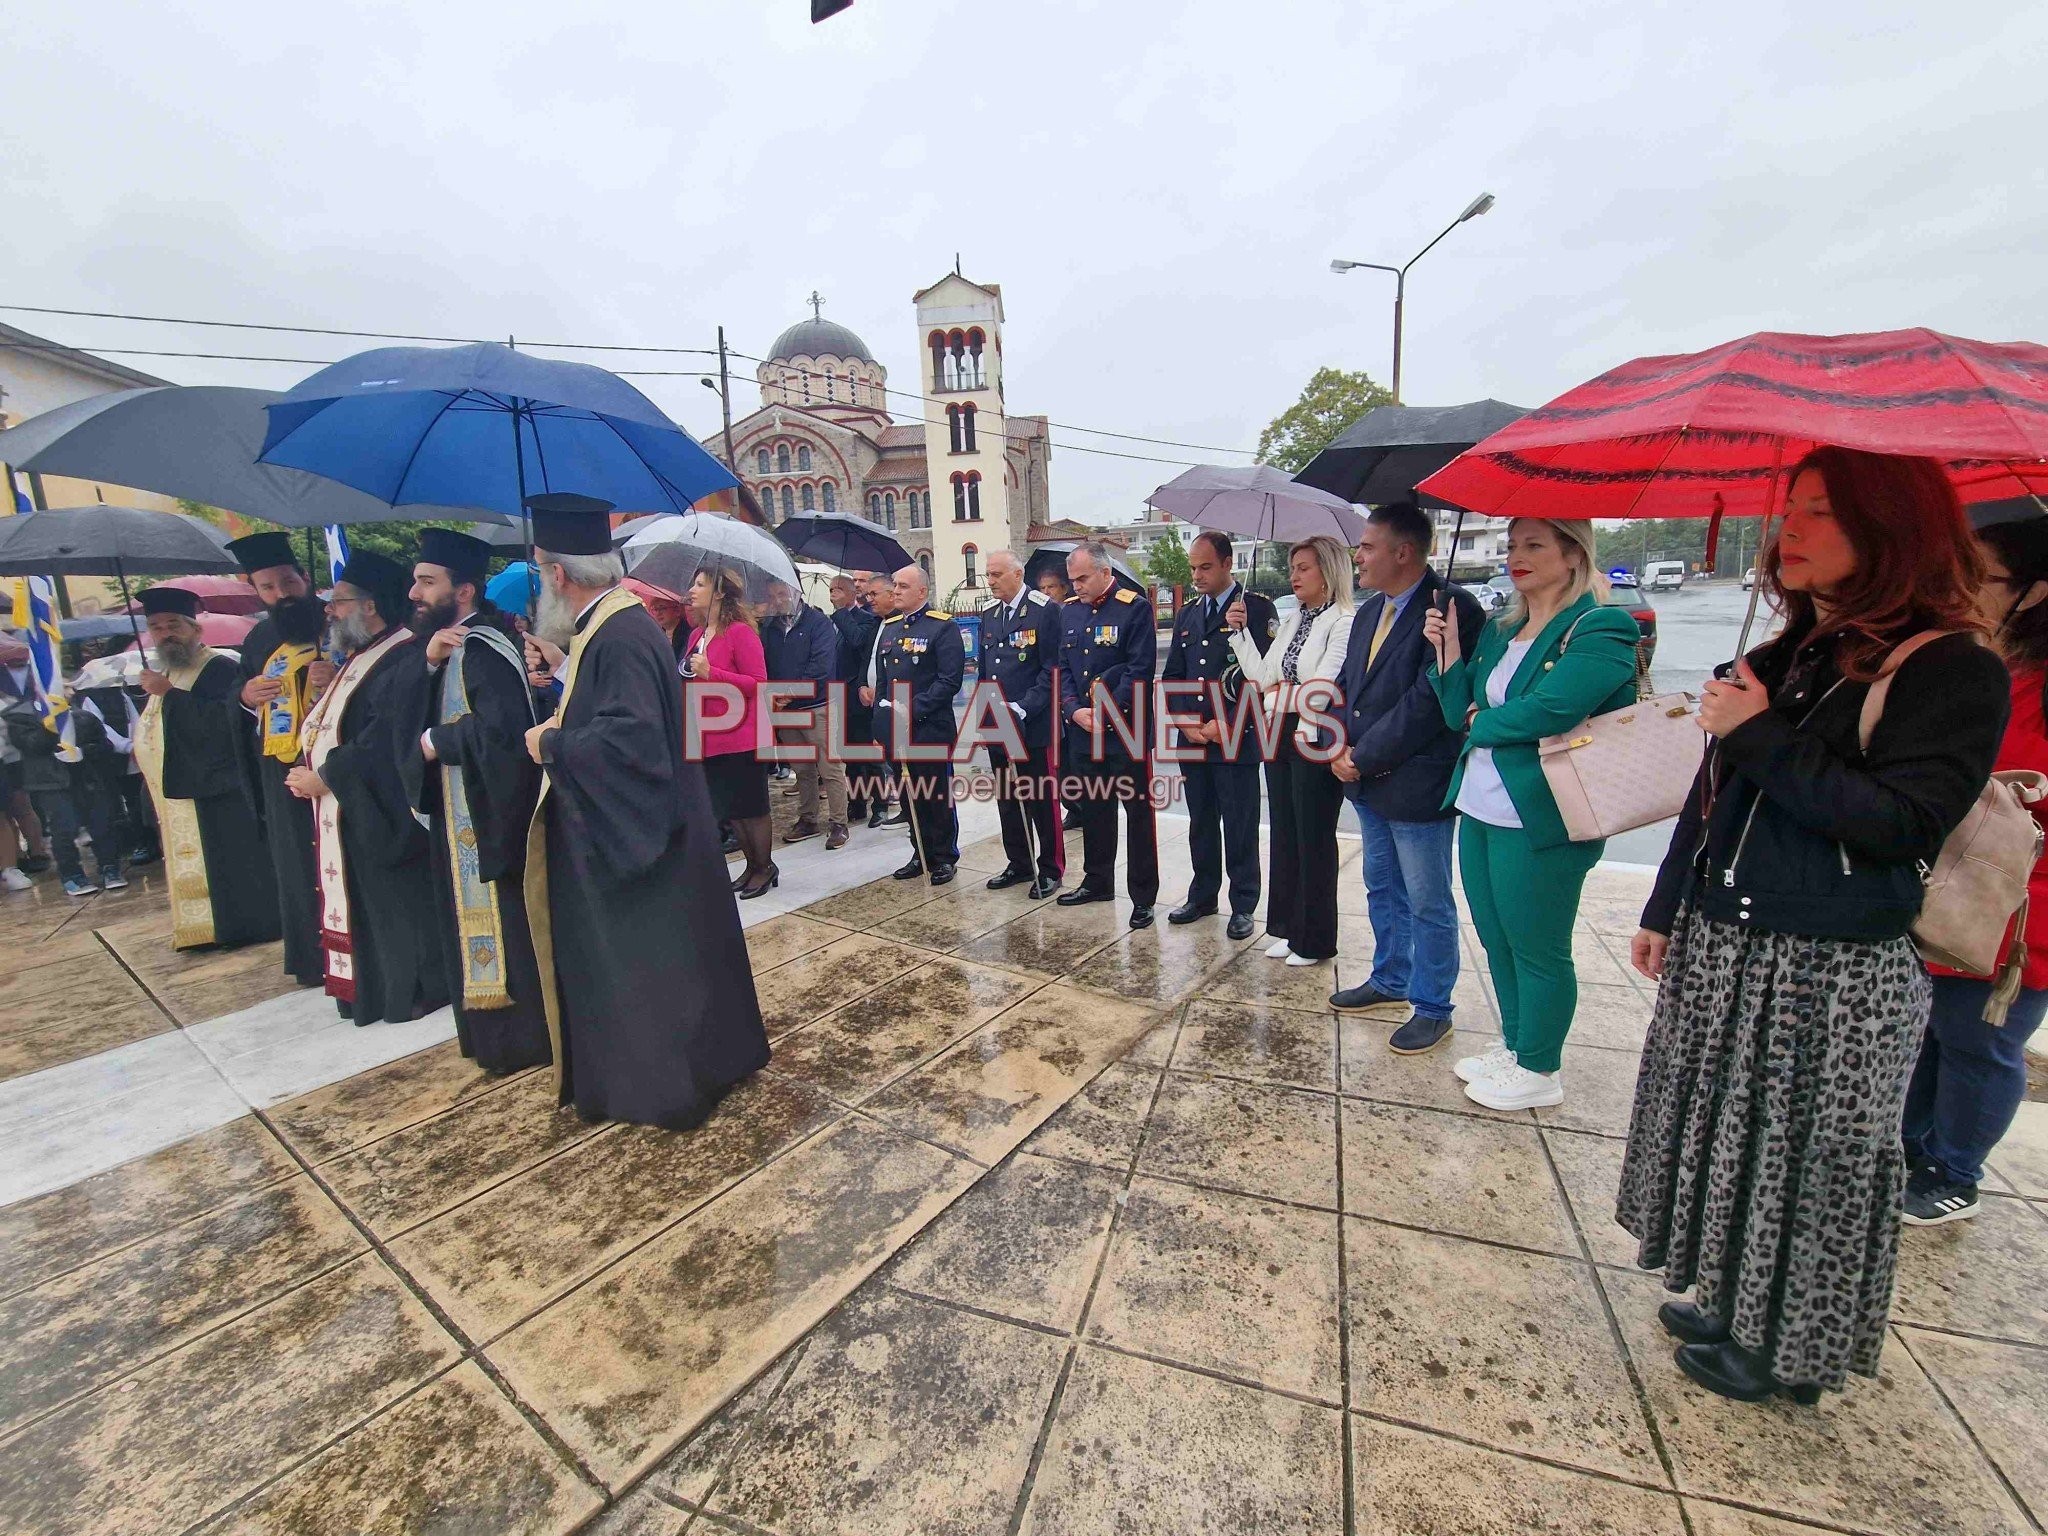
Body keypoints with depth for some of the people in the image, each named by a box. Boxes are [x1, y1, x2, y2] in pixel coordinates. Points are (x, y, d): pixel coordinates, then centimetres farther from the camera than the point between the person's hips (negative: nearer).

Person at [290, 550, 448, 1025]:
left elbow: (385, 742, -24)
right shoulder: (360, 658, 15)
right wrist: (310, 769, 1)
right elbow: (328, 729, 19)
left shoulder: (405, 660, -18)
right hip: (348, 812, 10)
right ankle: (376, 986, 28)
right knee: (366, 904, 16)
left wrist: (325, 778, -13)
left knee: (400, 903, 2)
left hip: (382, 813, -10)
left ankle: (421, 987, 16)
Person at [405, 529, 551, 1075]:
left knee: (499, 924, 0)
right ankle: (496, 1030, 31)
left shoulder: (482, 648, -17)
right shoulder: (453, 646, 12)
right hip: (460, 812, 10)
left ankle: (523, 1036, 15)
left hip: (487, 813, -10)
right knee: (477, 922, 17)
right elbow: (418, 720, 6)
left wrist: (434, 742, -13)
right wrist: (430, 663, -9)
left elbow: (501, 729, -29)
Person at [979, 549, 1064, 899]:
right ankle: (1019, 865, 27)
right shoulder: (988, 614, 13)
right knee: (1007, 799, 13)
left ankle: (1050, 869, 17)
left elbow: (1051, 669, -13)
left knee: (1042, 800, 3)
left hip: (1034, 725, -6)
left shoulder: (1045, 610, -8)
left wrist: (1022, 709, -19)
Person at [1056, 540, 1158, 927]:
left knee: (1137, 811, 2)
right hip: (1081, 730, 6)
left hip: (1126, 729, -5)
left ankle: (1142, 895, 12)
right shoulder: (1069, 610, 11)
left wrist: (1108, 715, -16)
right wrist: (1074, 710, -6)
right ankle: (1097, 881, 31)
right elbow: (1063, 667, 10)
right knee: (1092, 808, 15)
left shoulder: (1135, 608, -7)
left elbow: (1139, 670, -13)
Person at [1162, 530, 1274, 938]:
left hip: (1236, 740, -5)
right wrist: (1185, 722, -1)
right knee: (1201, 823, 15)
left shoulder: (1257, 607, -4)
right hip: (1191, 739, 6)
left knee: (1240, 827, 3)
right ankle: (1203, 896, 28)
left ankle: (1243, 905, 17)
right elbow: (1171, 675, 14)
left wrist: (1223, 724, -13)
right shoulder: (1187, 615, 14)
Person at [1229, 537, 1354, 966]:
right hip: (1279, 738, 8)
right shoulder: (1291, 621, 13)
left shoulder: (1344, 623, -12)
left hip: (1314, 741, -8)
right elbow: (1262, 677, 6)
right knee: (1284, 834, 15)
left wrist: (1273, 696, -8)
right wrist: (1240, 632, 1)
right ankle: (1286, 927, 29)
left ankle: (1314, 939, 19)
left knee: (1314, 840, 4)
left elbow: (1321, 689, -21)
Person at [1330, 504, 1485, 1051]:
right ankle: (1390, 982, 39)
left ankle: (1432, 1008, 23)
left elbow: (1428, 699, -22)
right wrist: (1340, 749, -4)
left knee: (1428, 904, 7)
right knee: (1383, 890, 21)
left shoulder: (1452, 607, -16)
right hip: (1367, 780, 9)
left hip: (1417, 785, -8)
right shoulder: (1369, 612, 11)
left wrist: (1364, 757, -17)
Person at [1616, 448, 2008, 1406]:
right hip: (1720, 948, 7)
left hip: (1838, 975, -6)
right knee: (1726, 1139, 17)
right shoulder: (1782, 656, 10)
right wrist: (1665, 912, 14)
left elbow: (1905, 823, -20)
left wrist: (1763, 737, -21)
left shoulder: (1954, 672, -9)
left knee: (1807, 1160, 8)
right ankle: (1734, 1305, 37)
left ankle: (1786, 1349, 30)